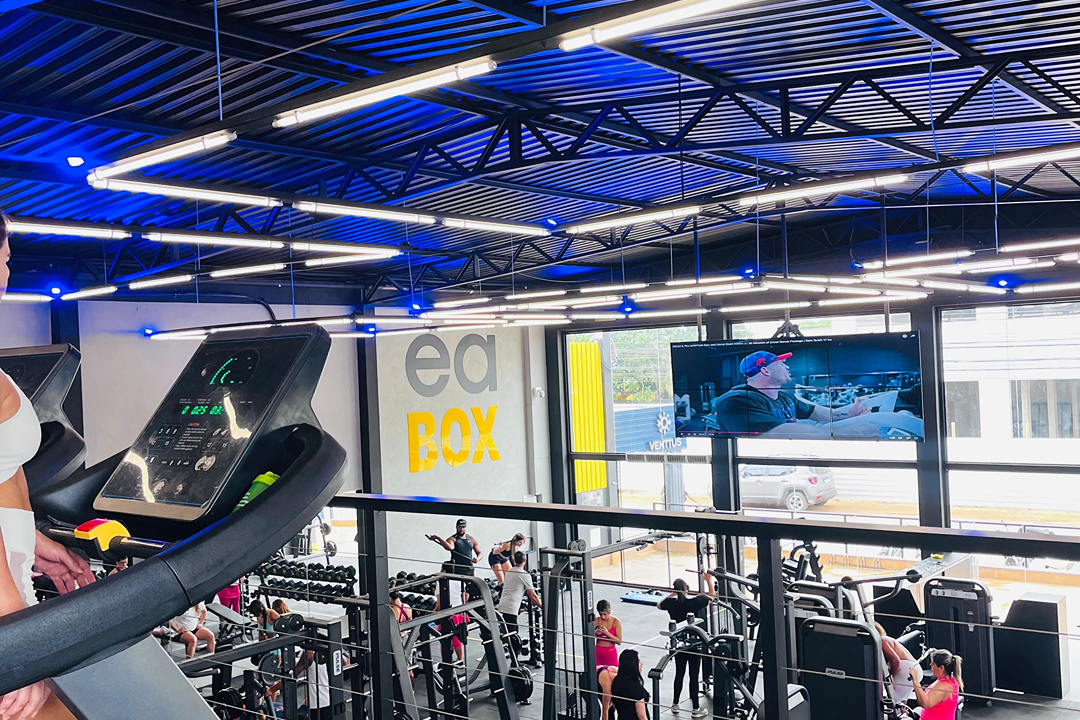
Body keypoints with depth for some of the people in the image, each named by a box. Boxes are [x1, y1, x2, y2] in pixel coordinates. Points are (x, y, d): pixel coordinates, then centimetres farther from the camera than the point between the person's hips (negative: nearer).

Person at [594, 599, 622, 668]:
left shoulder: (615, 622, -7)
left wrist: (607, 633, -21)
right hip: (598, 653, 2)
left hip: (610, 653, -2)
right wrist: (595, 633, -19)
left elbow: (619, 641, -10)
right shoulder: (596, 621, -2)